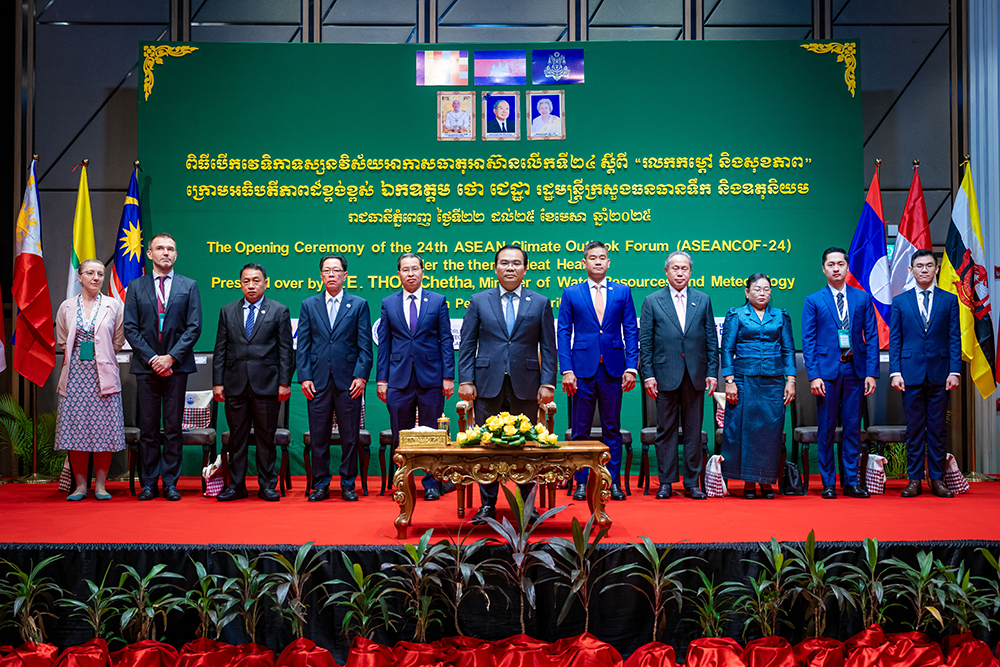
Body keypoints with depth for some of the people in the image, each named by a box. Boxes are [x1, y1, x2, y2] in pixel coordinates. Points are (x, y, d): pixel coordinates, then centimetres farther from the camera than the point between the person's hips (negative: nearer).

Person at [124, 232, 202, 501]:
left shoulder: (189, 286, 6)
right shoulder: (136, 287, 8)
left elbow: (194, 327, -1)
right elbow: (130, 328, 3)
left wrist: (171, 357, -11)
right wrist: (152, 358, -9)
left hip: (176, 365, -1)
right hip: (146, 366, 1)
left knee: (173, 427, 2)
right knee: (148, 428, 4)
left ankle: (170, 482, 9)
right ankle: (149, 483, 11)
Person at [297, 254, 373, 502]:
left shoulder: (359, 304, 6)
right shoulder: (309, 305, 11)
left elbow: (365, 345, 2)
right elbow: (303, 345, 7)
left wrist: (361, 376, -7)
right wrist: (304, 377, -2)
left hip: (348, 380, -1)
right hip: (318, 381, 1)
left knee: (350, 436, 3)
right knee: (318, 436, 4)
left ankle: (348, 484, 14)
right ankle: (321, 485, 15)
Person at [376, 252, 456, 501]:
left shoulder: (437, 301, 5)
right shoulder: (388, 303, 9)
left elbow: (446, 341, 3)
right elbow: (384, 344, 8)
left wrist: (448, 376, -4)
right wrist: (381, 379, 2)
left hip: (431, 378, -1)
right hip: (399, 379, 1)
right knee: (400, 438, 5)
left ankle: (432, 483, 15)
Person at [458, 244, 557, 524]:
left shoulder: (540, 303, 8)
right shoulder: (478, 301, 8)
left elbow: (548, 348, 6)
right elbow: (467, 345, 7)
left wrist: (547, 383, -2)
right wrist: (466, 380, -2)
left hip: (525, 385, 0)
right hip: (488, 384, 0)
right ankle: (488, 505, 12)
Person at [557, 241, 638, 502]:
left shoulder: (623, 292, 8)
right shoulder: (571, 293, 6)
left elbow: (631, 331, 6)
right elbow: (563, 333, 3)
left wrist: (631, 367, -3)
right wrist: (566, 370, -6)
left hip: (613, 369, 1)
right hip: (582, 368, 0)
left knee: (612, 429, 6)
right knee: (580, 429, 4)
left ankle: (614, 483, 13)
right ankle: (581, 483, 12)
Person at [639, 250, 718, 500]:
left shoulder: (703, 300, 10)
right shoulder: (652, 301, 5)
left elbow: (712, 339, 9)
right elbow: (645, 342, 2)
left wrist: (712, 372, 2)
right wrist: (647, 375, -5)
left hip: (695, 375, 2)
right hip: (665, 375, -1)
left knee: (693, 430, 5)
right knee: (666, 430, 3)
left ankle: (692, 483, 13)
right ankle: (666, 482, 11)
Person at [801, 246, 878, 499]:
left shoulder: (862, 298, 9)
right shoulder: (813, 301, 4)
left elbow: (872, 337, 7)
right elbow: (808, 341, 0)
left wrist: (872, 372, -2)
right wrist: (813, 375, -9)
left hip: (855, 370, 2)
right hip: (826, 371, -2)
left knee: (853, 427, 5)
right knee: (826, 429, 2)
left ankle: (851, 481, 12)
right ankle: (828, 483, 9)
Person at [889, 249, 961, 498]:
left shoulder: (949, 300, 8)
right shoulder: (900, 301, 8)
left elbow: (955, 338, 5)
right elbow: (894, 340, 5)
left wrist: (954, 371, -4)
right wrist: (895, 372, -4)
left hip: (940, 374, 0)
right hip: (911, 373, 0)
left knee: (937, 429, 4)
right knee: (914, 429, 3)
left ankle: (937, 479, 11)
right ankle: (914, 480, 8)